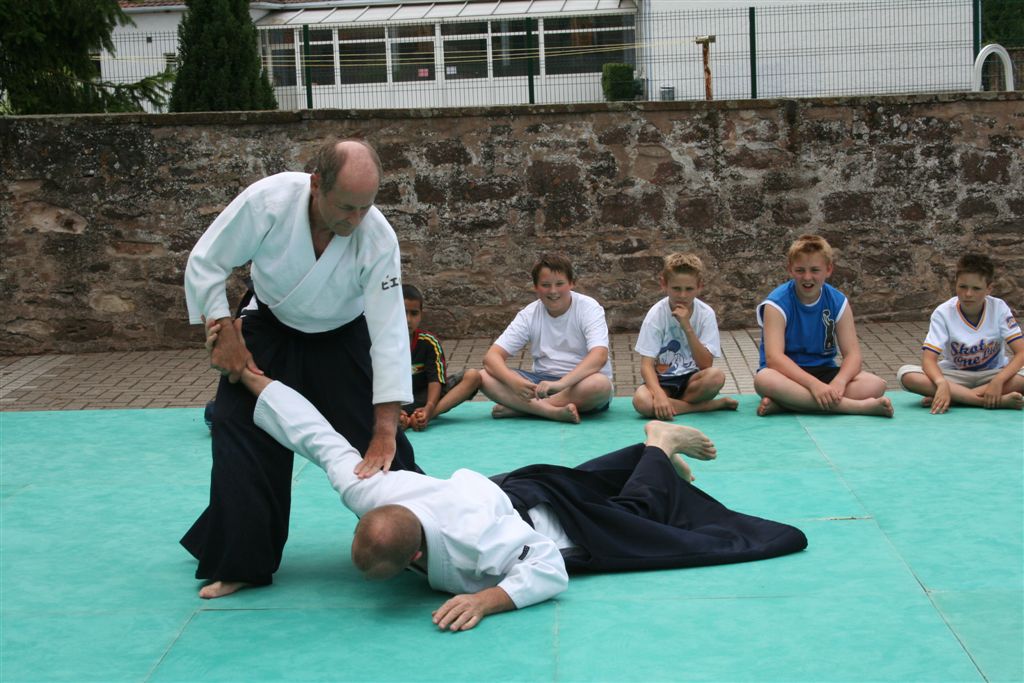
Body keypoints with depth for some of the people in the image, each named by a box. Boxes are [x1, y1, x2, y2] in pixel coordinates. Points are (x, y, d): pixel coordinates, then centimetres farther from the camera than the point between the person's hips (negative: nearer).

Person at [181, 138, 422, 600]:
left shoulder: (378, 237, -33)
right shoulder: (267, 200, -33)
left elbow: (389, 334, -31)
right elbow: (205, 263, -19)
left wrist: (385, 432, -32)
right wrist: (225, 335, -21)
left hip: (342, 337, 0)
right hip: (271, 329, 1)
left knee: (378, 444, -8)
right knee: (239, 431, -8)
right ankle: (240, 561, 6)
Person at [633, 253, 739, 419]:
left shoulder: (705, 314, -8)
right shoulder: (657, 314, -11)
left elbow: (705, 365, -15)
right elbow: (647, 365, -16)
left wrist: (687, 328, -25)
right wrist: (659, 395, -34)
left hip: (692, 379, 0)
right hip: (663, 380, 0)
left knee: (716, 376, -33)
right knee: (641, 401, -35)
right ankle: (716, 405, -20)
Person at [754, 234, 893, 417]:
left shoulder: (838, 302, 0)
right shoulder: (777, 303, -12)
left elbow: (852, 354, -6)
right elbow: (774, 357, -23)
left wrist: (838, 383, -29)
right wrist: (814, 384, -37)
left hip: (824, 372, 4)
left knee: (876, 385, -20)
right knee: (763, 380, -39)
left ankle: (784, 403, -28)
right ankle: (856, 406, -38)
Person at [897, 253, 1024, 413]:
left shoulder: (999, 309, -12)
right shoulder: (943, 313, -13)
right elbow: (929, 359, -20)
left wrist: (998, 380, -35)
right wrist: (942, 384, -41)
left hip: (991, 374, 0)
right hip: (955, 375, 0)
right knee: (906, 374, -30)